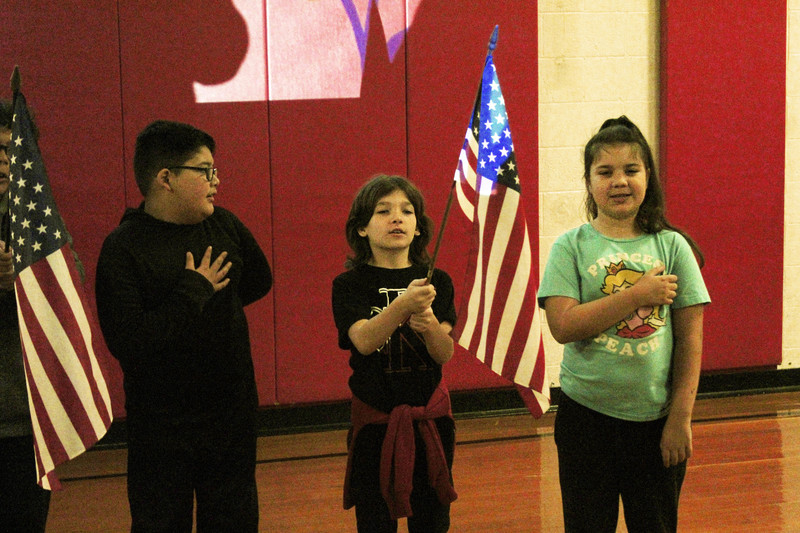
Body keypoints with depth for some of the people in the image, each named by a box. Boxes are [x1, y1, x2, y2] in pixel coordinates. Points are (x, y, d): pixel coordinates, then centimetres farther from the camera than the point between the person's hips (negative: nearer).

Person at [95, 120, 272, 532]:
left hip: (232, 414, 5)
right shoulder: (124, 247, -16)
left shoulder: (223, 226, 2)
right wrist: (194, 293, -19)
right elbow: (126, 343, -25)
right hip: (161, 426, -5)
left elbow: (259, 281, 21)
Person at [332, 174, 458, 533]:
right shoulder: (350, 285, -4)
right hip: (374, 419, -2)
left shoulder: (436, 281, 3)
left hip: (431, 415, 2)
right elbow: (362, 341, -21)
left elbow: (444, 354, -6)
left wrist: (429, 324, -27)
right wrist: (402, 306, -38)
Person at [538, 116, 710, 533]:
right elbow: (563, 325, -15)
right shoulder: (571, 247, -2)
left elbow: (690, 338, 0)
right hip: (587, 417, -1)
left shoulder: (672, 246, 1)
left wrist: (680, 419, -4)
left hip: (657, 420, 1)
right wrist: (639, 295, -16)